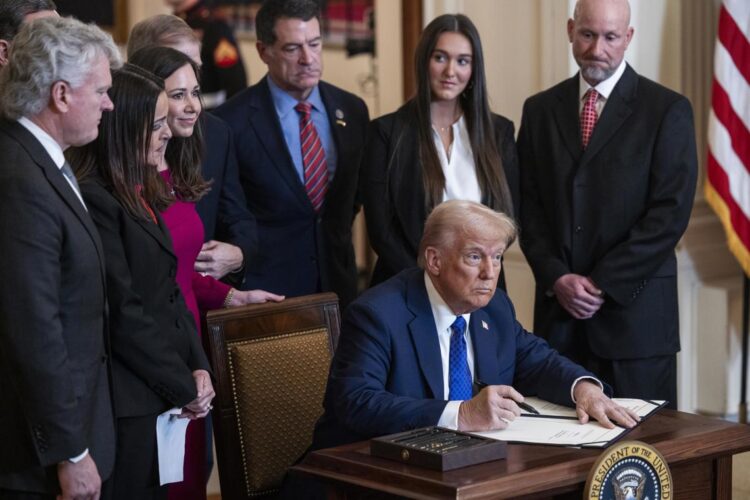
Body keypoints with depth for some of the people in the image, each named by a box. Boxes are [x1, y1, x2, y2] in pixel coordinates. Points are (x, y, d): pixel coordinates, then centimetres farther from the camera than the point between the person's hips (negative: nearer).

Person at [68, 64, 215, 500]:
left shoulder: (142, 193, 12)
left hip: (164, 397, 9)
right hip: (129, 402, -9)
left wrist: (198, 367, 2)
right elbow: (123, 312, -19)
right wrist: (185, 386, -11)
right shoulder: (94, 200, -17)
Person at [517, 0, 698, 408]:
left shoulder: (667, 110, -2)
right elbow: (528, 205, 9)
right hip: (558, 309, 3)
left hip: (635, 311, -3)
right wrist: (556, 277, -5)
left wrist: (603, 283, -11)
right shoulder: (540, 110, 11)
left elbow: (671, 211, -8)